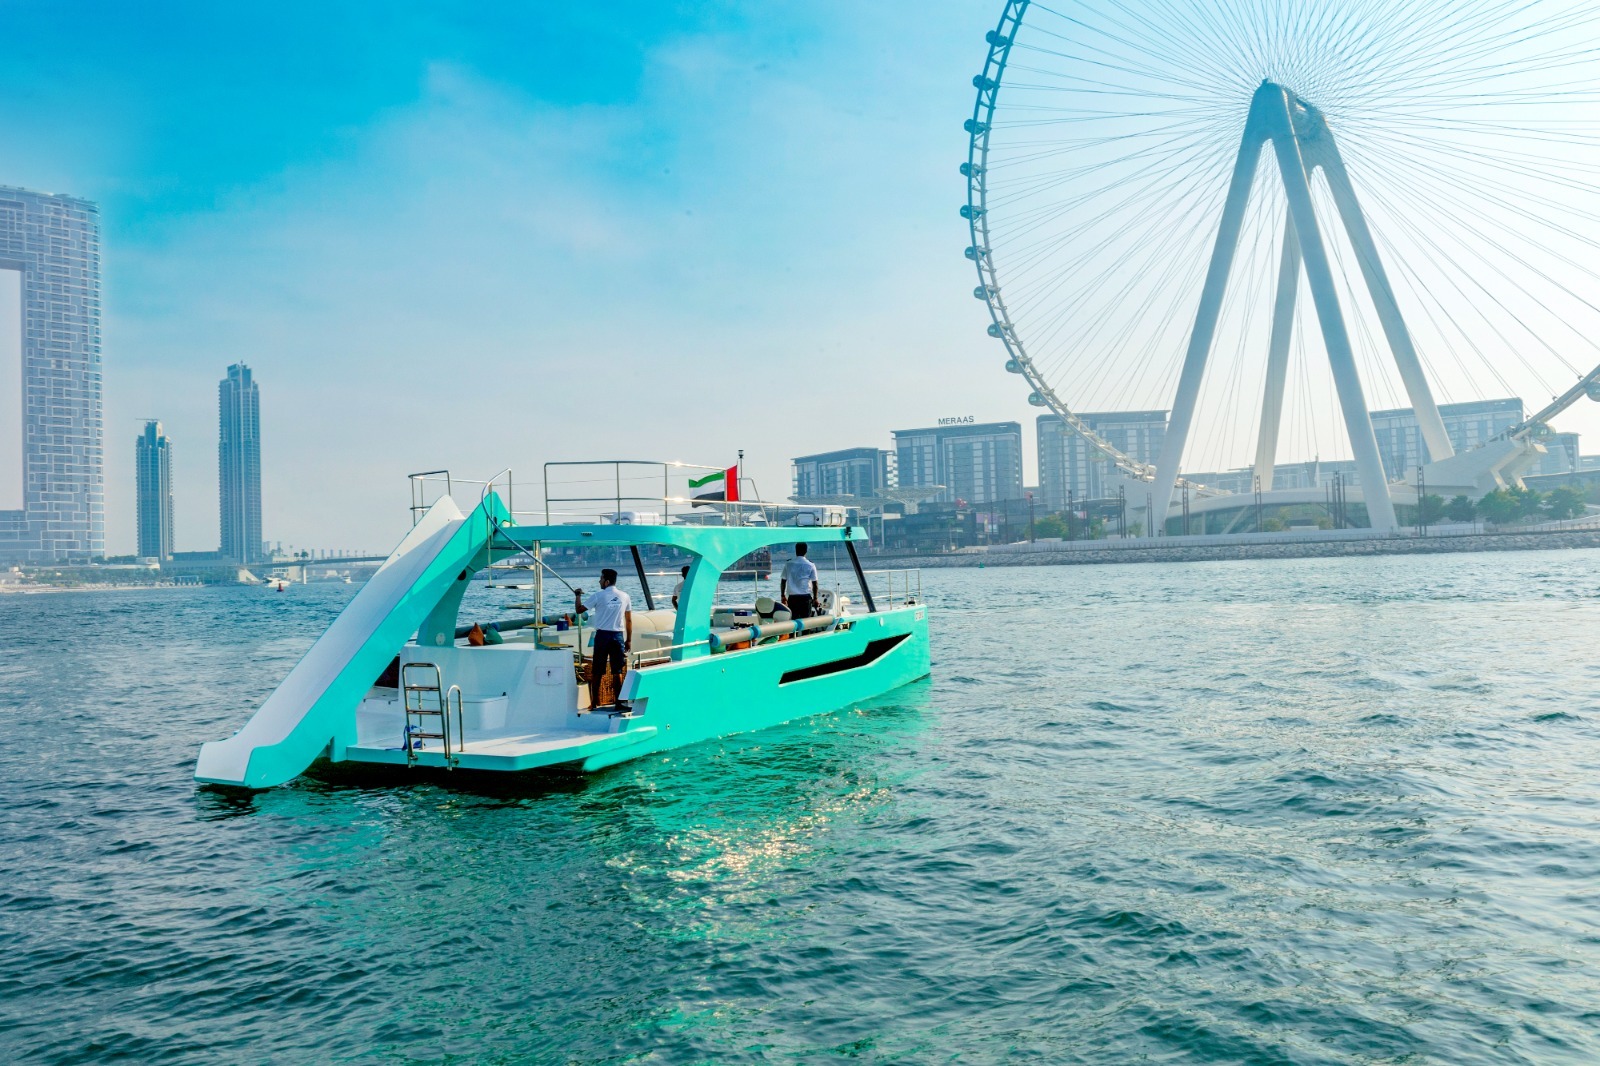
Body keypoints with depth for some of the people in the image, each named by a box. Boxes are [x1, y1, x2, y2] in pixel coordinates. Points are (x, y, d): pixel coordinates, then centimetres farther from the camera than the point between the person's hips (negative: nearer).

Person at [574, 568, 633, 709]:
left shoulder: (598, 596, -6)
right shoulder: (624, 596, 4)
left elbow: (579, 610, 0)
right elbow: (629, 620, 7)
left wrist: (578, 595, 16)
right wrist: (629, 640, 13)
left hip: (602, 635, -2)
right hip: (618, 635, 2)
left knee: (596, 672, 6)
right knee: (618, 671, 6)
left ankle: (595, 702, 8)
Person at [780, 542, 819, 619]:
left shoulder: (788, 564, 2)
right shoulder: (810, 565, -2)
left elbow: (783, 581, 6)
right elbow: (815, 584, 0)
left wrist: (782, 596, 16)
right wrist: (815, 598, 9)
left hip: (792, 597, 1)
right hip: (806, 597, -1)